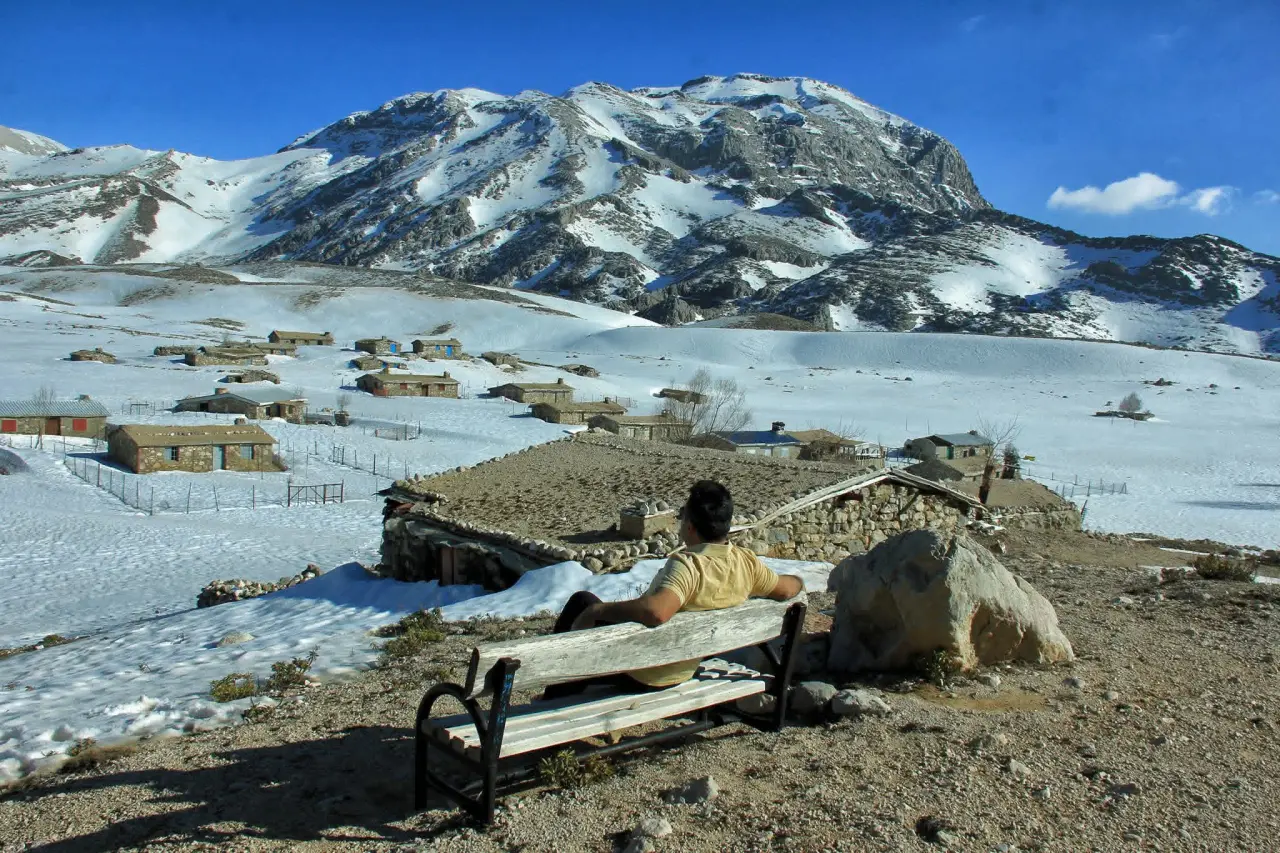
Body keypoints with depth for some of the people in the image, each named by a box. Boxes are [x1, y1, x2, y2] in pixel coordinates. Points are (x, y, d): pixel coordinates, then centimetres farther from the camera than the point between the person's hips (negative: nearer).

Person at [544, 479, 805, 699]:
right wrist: (797, 581, 25)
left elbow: (655, 612, -49)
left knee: (581, 603, 16)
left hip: (638, 674, -8)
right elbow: (787, 589, 2)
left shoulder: (687, 565, -33)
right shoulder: (746, 562, -12)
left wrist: (597, 610, -36)